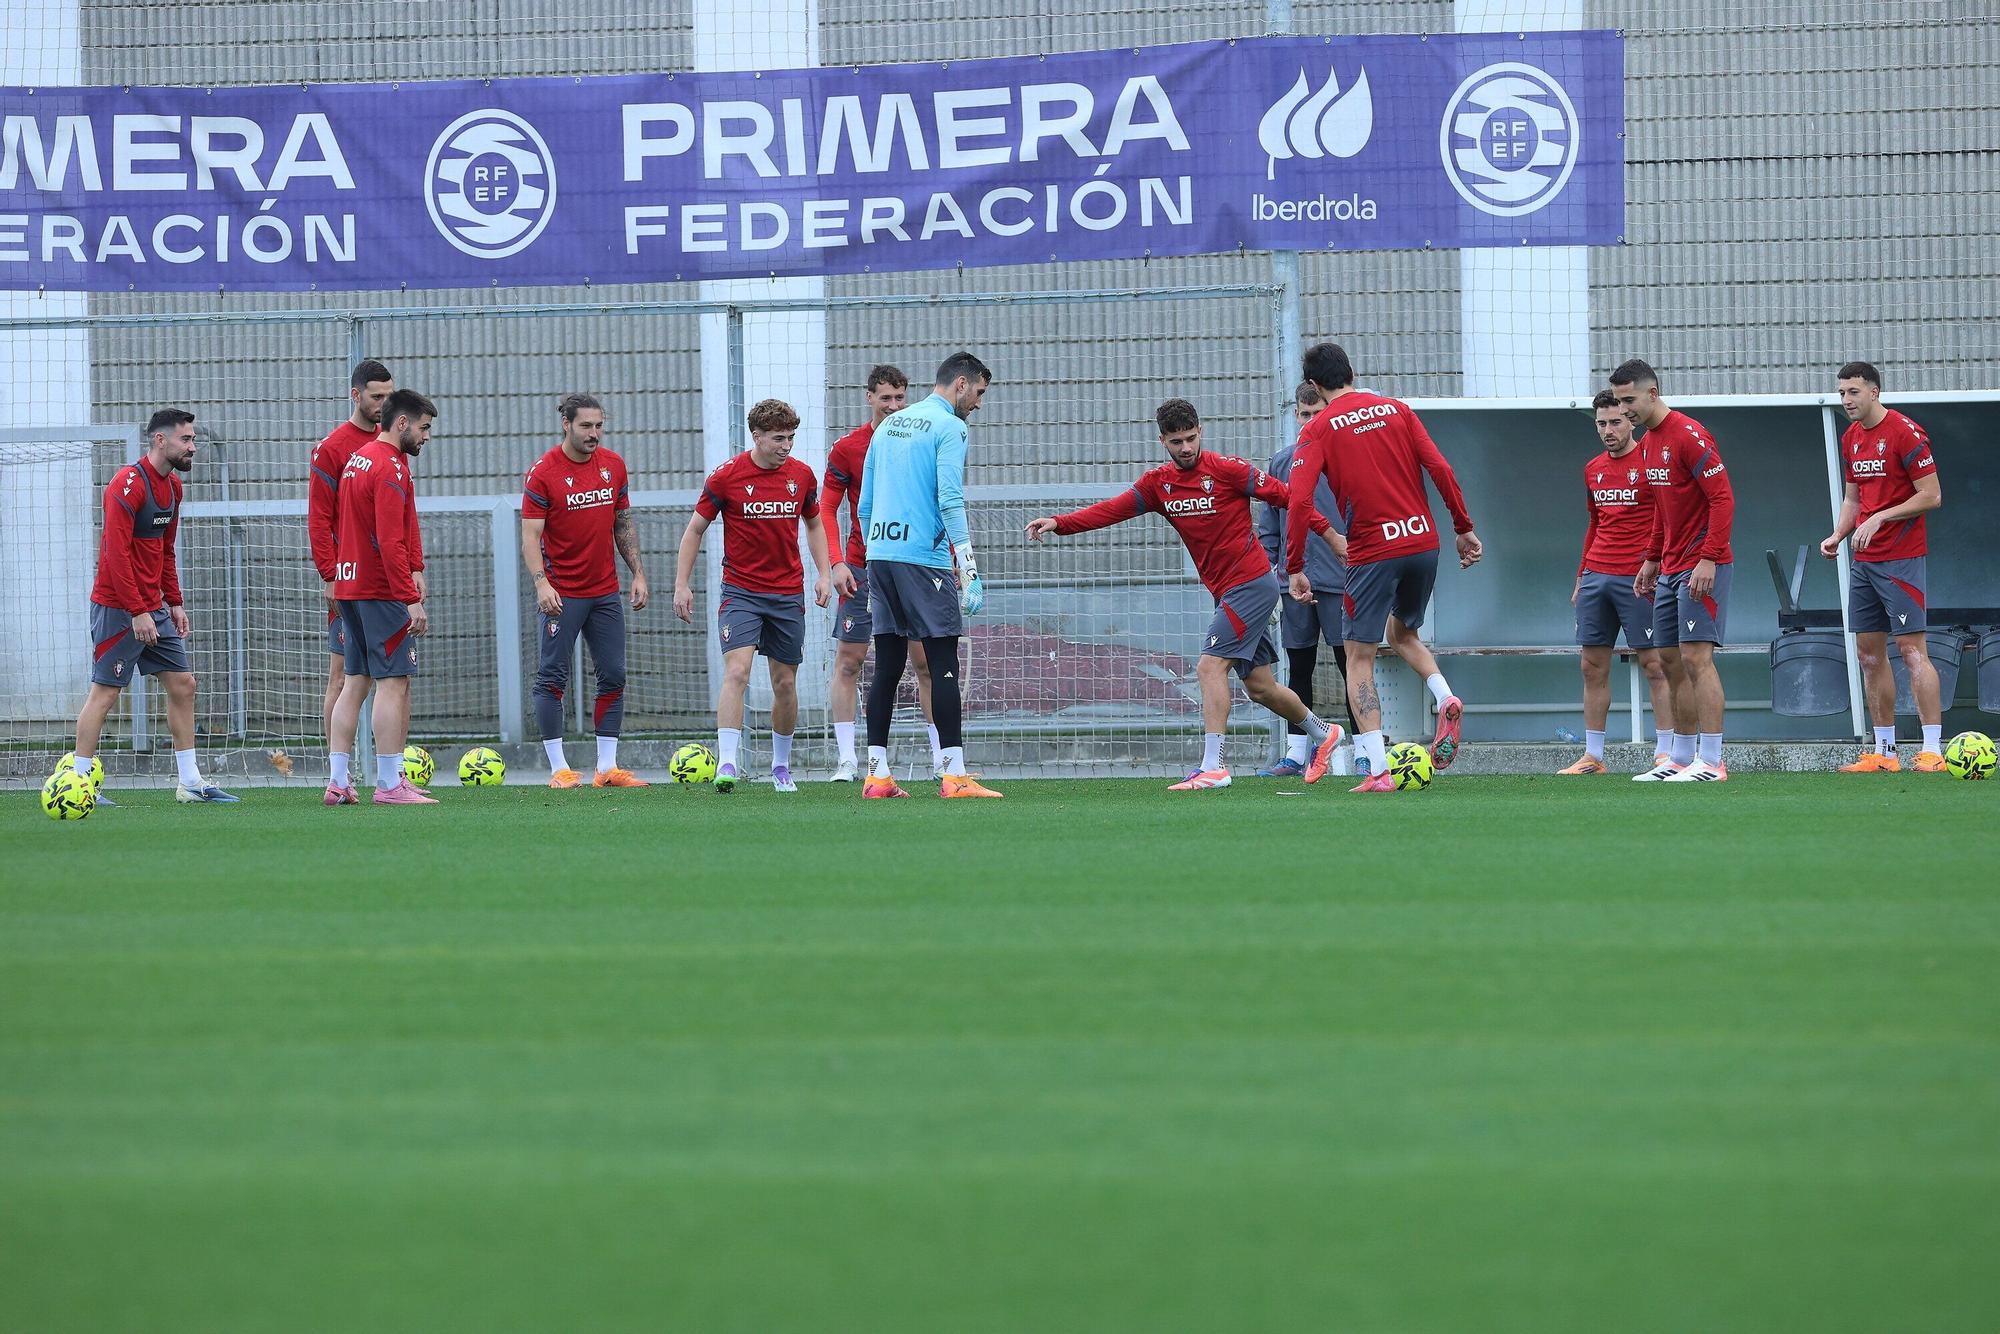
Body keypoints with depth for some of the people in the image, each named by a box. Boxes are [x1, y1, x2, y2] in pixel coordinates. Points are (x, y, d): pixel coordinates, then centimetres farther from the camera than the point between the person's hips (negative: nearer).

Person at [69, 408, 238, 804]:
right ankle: (80, 783, -1)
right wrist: (138, 612, -22)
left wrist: (174, 603, 14)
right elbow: (116, 552, -21)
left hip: (153, 609, 9)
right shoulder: (129, 483, -16)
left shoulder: (172, 487, 12)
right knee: (105, 692, -6)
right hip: (118, 608, -9)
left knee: (182, 683, 7)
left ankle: (190, 782, 12)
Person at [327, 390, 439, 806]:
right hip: (381, 591, -10)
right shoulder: (390, 468, -14)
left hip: (350, 585, 10)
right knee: (393, 683, -8)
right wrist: (411, 598, -21)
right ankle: (390, 784, -11)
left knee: (355, 683, 11)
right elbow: (391, 542, -21)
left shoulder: (357, 459, 16)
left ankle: (339, 780, 10)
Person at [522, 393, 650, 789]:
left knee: (613, 677, 4)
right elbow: (530, 534, -12)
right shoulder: (543, 472, -10)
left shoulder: (613, 465, 6)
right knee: (552, 678, -4)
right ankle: (559, 768, 1)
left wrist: (638, 573, 7)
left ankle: (607, 767, 10)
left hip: (605, 592, 5)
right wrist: (541, 582, -25)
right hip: (561, 593, -5)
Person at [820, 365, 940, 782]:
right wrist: (836, 563, -12)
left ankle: (940, 758, 7)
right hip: (862, 568, -1)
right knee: (848, 661, -4)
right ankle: (847, 759, -1)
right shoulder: (846, 449, -1)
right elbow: (827, 510, 0)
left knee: (926, 662, 1)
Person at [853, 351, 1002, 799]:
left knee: (888, 666, 8)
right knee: (943, 665, -6)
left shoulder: (889, 426, 18)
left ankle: (877, 775, 6)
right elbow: (950, 502, -14)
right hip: (924, 558, -7)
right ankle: (954, 775, -10)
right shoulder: (948, 427, -5)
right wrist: (970, 573, -14)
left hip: (880, 556, 7)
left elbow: (864, 506, 19)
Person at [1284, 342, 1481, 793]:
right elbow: (1440, 469, 2)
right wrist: (1464, 529, 9)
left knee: (1359, 658, 5)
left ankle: (1378, 771, -6)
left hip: (1372, 553, -4)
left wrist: (1294, 568, -6)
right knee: (1403, 634, 28)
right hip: (1423, 543, 4)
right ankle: (1445, 698, -1)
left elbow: (1299, 501, -11)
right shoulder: (1396, 409, 9)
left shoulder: (1318, 430, -2)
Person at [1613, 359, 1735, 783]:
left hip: (1701, 568, -10)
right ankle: (1680, 759, 13)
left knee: (1696, 657, -13)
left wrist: (1708, 559, -23)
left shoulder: (1688, 436, -14)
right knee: (1672, 661, 8)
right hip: (1669, 569, 10)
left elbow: (1723, 498, -18)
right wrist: (1652, 560, 21)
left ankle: (1711, 762, -13)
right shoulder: (1647, 443, 15)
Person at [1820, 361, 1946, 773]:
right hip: (1863, 561, 8)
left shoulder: (1905, 433, -12)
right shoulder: (1850, 438, 12)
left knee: (1912, 649, -11)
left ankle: (1933, 750, -12)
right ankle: (1884, 752, 12)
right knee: (1869, 654, 7)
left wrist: (1879, 519, -17)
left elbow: (1931, 495, -13)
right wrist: (1838, 536, 5)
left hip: (1901, 560, -8)